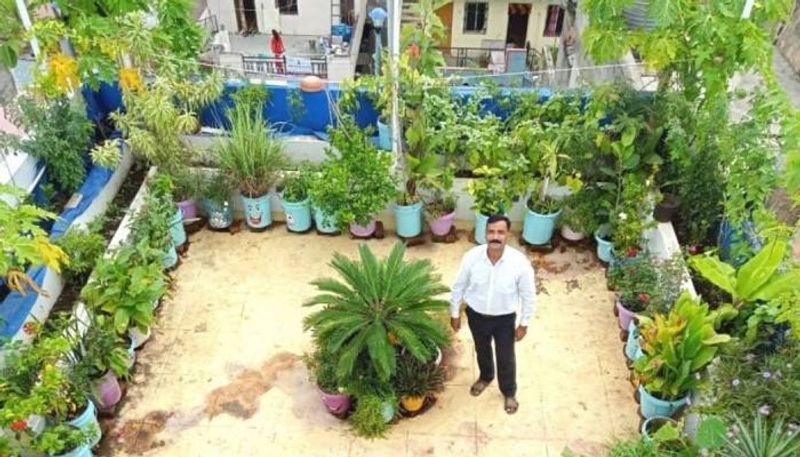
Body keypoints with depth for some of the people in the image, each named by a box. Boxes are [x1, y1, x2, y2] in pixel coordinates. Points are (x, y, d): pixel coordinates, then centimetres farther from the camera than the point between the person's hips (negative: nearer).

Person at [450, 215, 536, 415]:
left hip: (505, 318, -1)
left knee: (506, 357, 20)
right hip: (476, 315, 2)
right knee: (482, 350, 28)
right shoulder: (471, 257, -24)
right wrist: (455, 313, 2)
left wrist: (524, 323, -4)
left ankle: (509, 392, 48)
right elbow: (459, 286, -7)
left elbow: (528, 295, -12)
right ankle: (485, 377, 60)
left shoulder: (520, 262, -28)